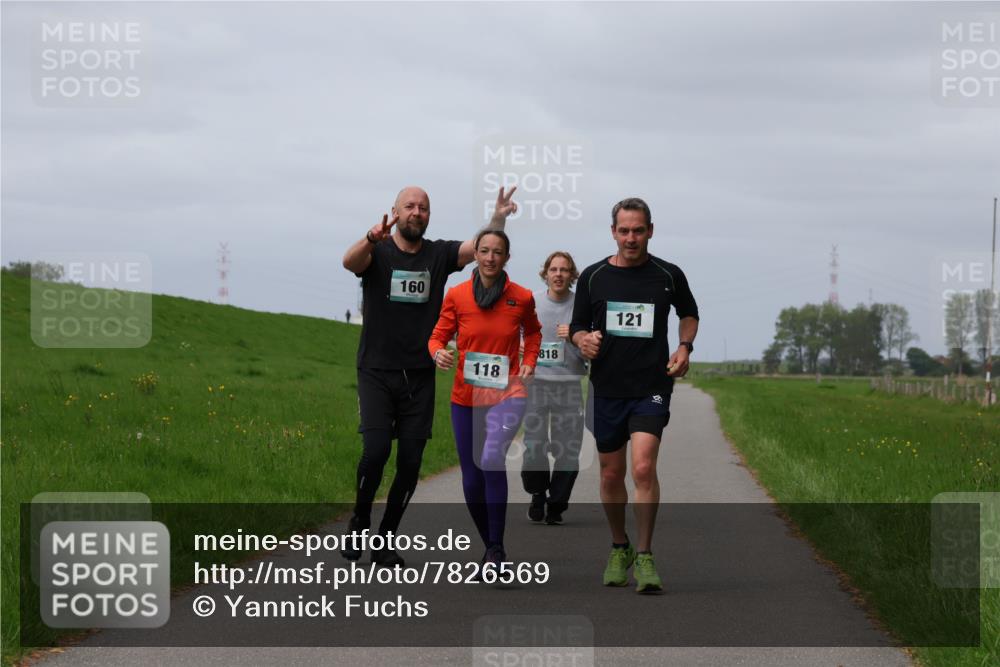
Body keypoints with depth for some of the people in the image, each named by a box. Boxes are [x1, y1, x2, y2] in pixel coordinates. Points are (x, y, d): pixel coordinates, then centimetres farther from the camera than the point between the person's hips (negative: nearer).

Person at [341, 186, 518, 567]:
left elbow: (481, 248, -8)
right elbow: (350, 261, -24)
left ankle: (385, 540, 13)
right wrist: (372, 239, -46)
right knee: (375, 450, -17)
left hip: (419, 378, 3)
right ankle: (359, 522, 7)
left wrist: (499, 219, -29)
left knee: (410, 463, 1)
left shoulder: (439, 255, 7)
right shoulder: (377, 252, -1)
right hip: (377, 374, -3)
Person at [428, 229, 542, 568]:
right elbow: (438, 335, 4)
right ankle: (490, 545, 29)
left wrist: (529, 363, 4)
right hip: (466, 396, 3)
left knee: (492, 458, -28)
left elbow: (533, 331, 20)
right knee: (472, 479, 7)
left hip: (507, 393, -3)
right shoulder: (457, 295, -1)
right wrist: (438, 353, -18)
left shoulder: (522, 297, -1)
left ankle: (497, 546, -21)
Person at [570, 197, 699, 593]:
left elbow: (689, 313, 19)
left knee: (644, 468, -18)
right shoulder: (593, 277, 2)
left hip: (651, 387, -2)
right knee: (611, 475, 10)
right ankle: (619, 548, 30)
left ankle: (645, 556, -9)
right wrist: (584, 340, -13)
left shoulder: (669, 275, 1)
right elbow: (577, 326, 10)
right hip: (607, 388, 2)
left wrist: (685, 346, 2)